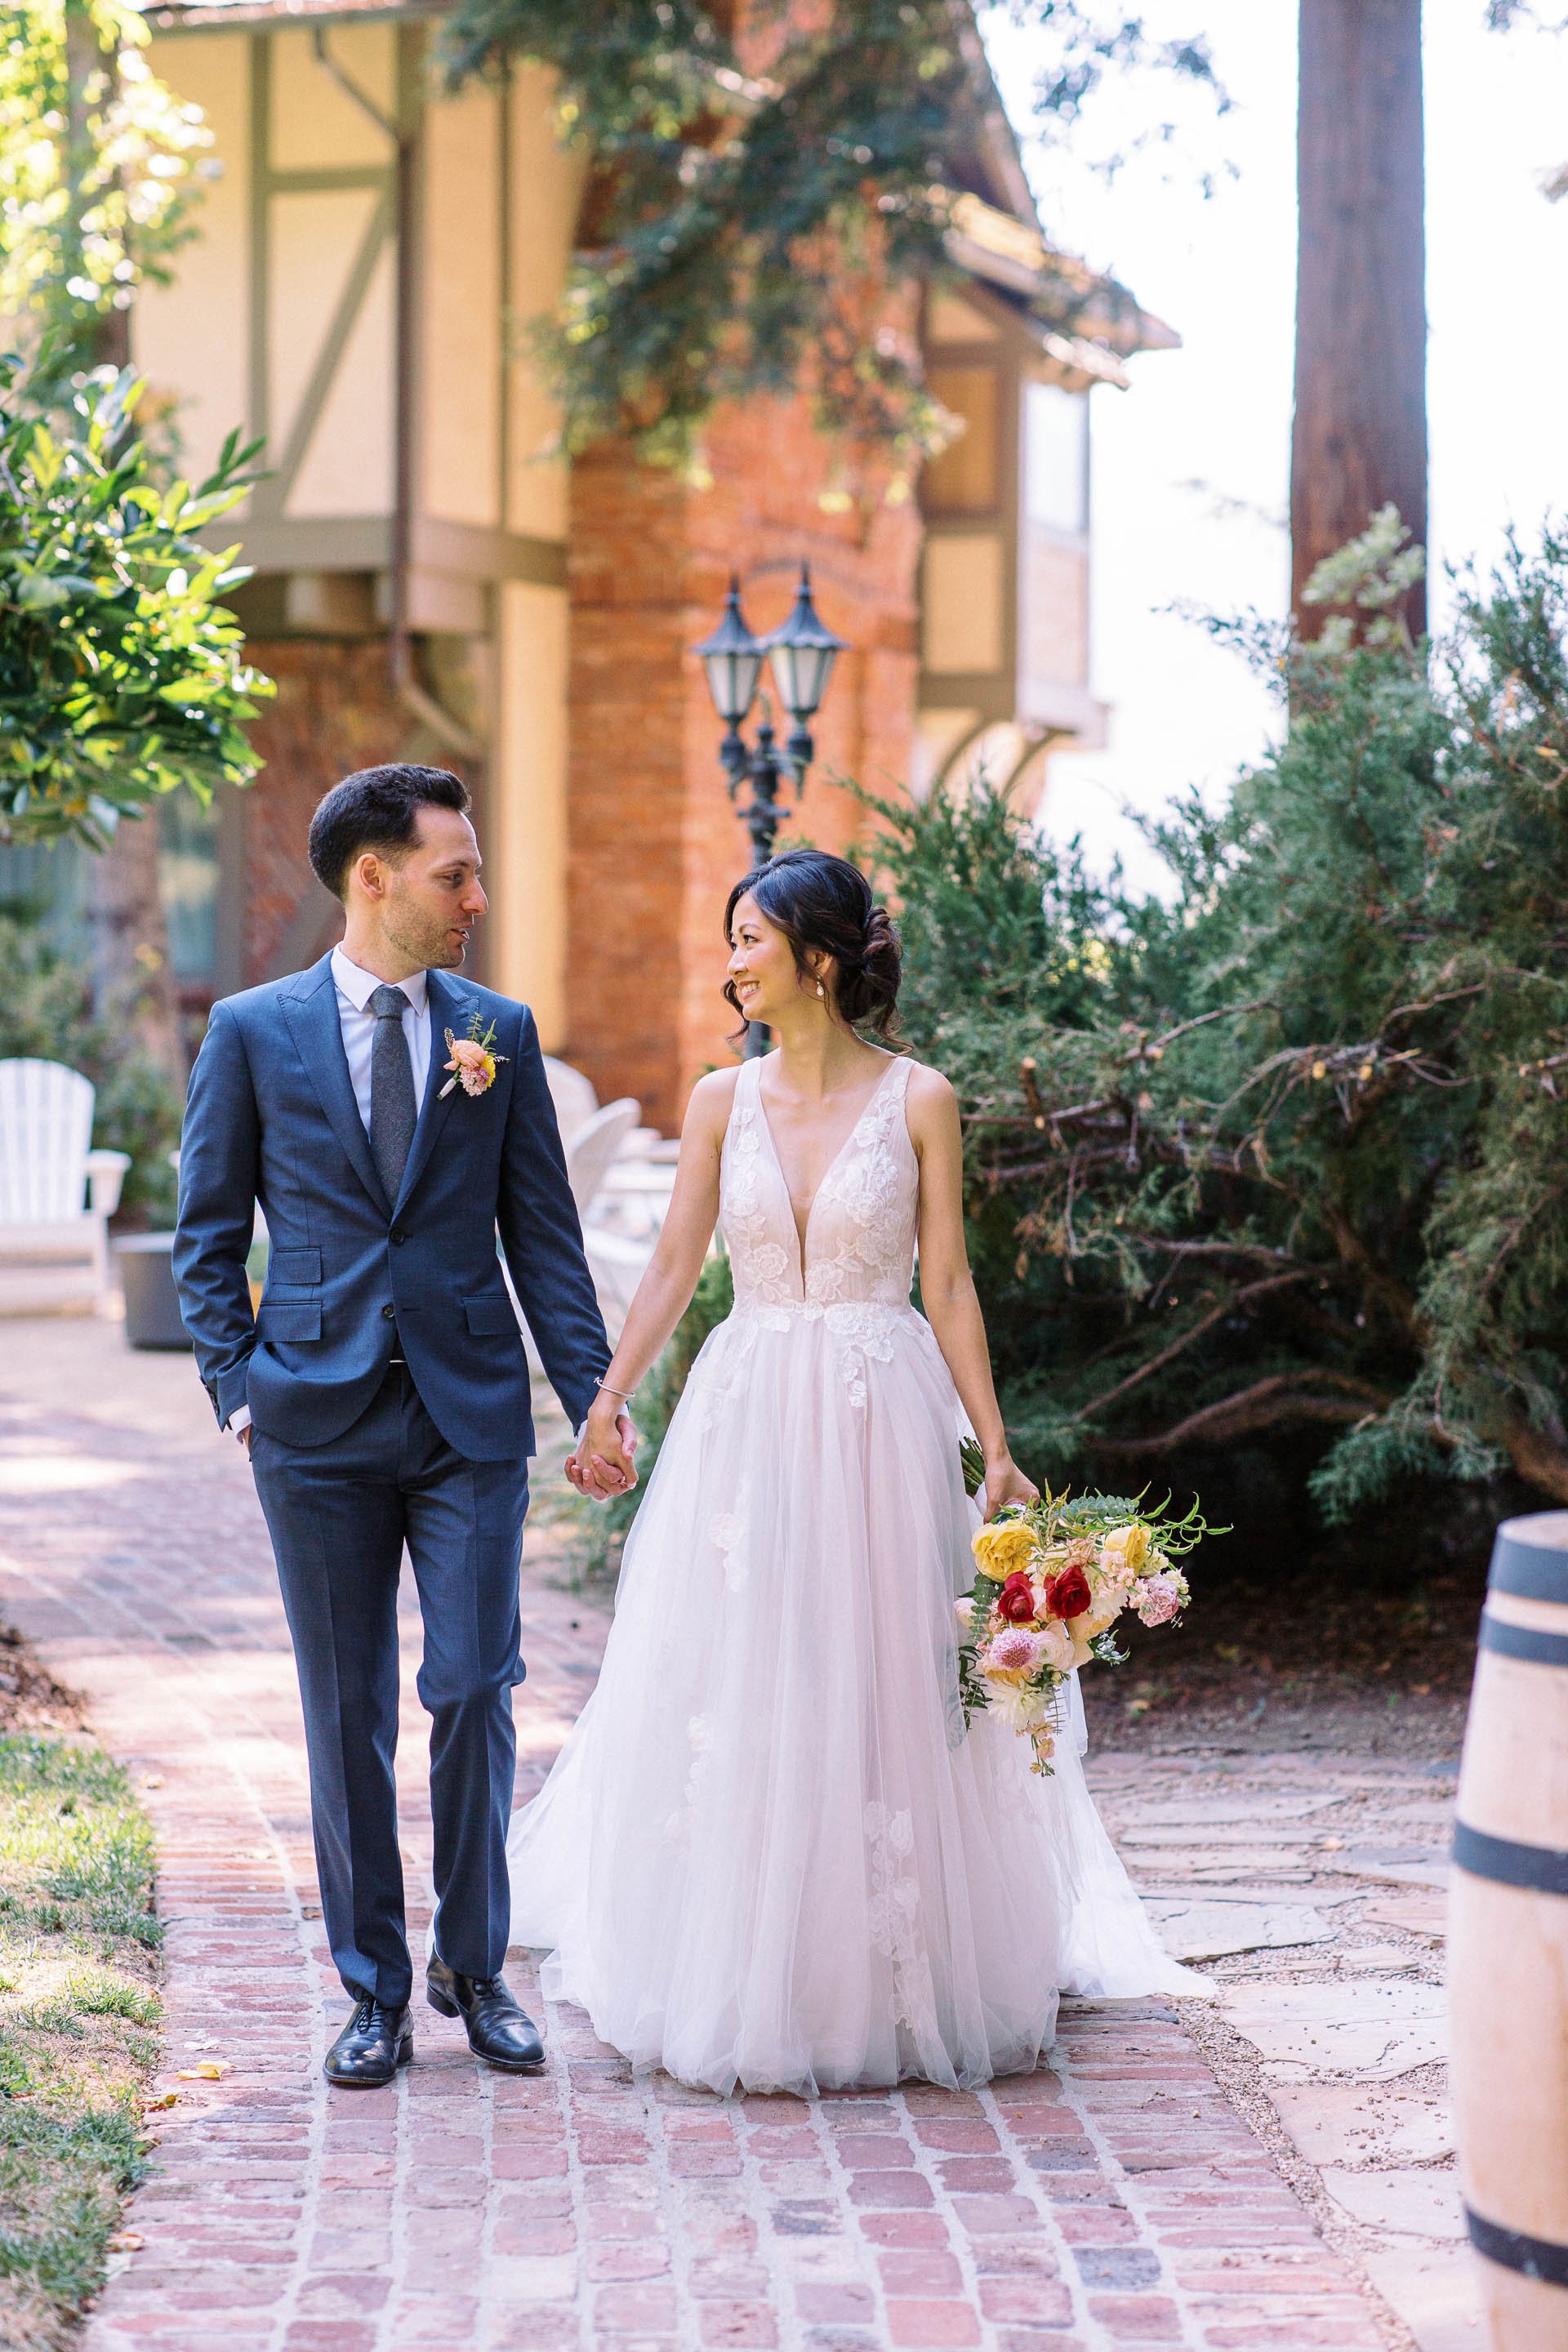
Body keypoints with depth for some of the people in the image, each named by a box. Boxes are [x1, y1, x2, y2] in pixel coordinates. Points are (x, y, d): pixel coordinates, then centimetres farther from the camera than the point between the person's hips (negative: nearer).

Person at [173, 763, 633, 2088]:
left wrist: (596, 1396, 2)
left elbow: (543, 1230, 8)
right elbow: (210, 1235, 7)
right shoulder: (253, 1032, 3)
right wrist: (236, 1388, -3)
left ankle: (475, 1968, 17)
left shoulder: (500, 1031, 7)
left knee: (474, 1695, -2)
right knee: (348, 1717, 5)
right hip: (319, 1426, -1)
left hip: (472, 1416, 1)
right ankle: (375, 1990, 16)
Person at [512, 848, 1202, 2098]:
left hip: (883, 1421, -2)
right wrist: (606, 1402, -3)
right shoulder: (723, 1100, 5)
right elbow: (674, 1268, 6)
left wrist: (995, 1447, -5)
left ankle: (892, 1979, 13)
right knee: (734, 1690, 3)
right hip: (747, 1418, 3)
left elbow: (949, 1284, -1)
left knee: (883, 1691, 1)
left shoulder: (917, 1099, -2)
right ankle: (743, 1977, 15)